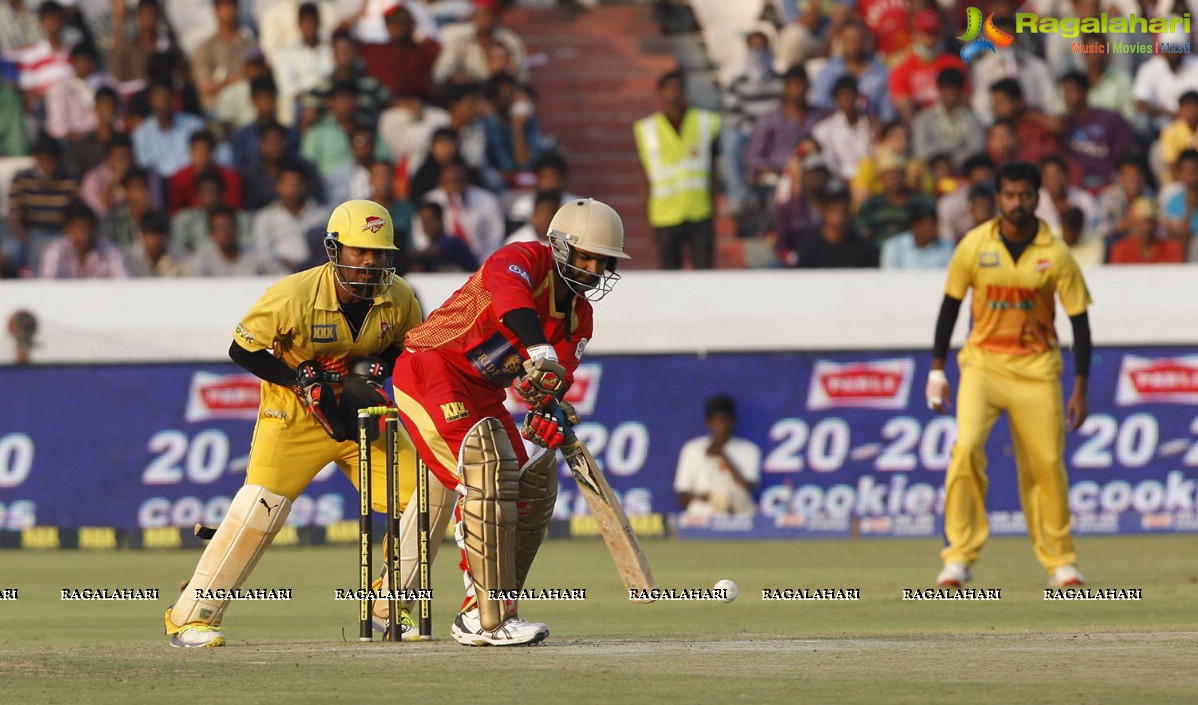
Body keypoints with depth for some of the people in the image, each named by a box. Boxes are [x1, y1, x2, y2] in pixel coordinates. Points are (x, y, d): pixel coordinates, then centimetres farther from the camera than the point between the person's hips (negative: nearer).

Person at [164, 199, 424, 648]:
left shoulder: (398, 299, -10)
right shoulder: (294, 296, -23)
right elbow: (242, 349, -13)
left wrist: (375, 370, -14)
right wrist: (301, 379, -22)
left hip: (360, 412, 5)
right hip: (294, 416, -5)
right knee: (259, 509, -19)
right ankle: (191, 617, -9)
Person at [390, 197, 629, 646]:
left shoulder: (579, 316, 9)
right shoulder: (525, 260, -16)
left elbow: (554, 380, -2)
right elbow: (507, 289, -41)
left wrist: (550, 412, -26)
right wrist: (539, 352, -55)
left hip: (482, 397, 10)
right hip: (431, 371, -10)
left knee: (533, 488, 7)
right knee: (490, 476, -23)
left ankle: (476, 615, 16)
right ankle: (493, 620, -24)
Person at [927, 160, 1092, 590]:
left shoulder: (1055, 253, -5)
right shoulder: (974, 245, -4)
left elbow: (1079, 320, -1)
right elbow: (950, 305, 6)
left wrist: (1080, 390, -5)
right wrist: (937, 371, 4)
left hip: (1037, 367, 0)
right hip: (982, 362, 0)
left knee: (1047, 464, -1)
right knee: (967, 447, -19)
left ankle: (1059, 560, 15)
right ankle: (959, 555, -16)